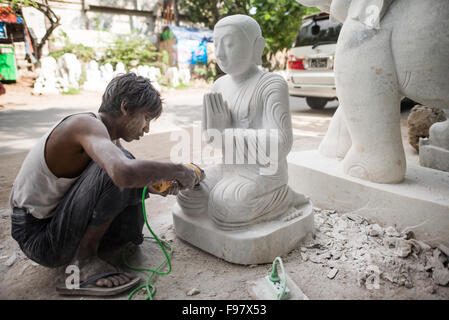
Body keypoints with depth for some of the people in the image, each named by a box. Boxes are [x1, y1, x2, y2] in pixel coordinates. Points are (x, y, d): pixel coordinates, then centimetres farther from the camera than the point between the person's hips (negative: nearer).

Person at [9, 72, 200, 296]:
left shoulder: (109, 137, 5)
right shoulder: (87, 124, -24)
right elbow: (123, 173, -44)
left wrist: (156, 184, -7)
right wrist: (177, 170, -28)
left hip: (57, 222, 9)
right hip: (37, 237, -9)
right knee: (115, 167, -28)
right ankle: (85, 260, -14)